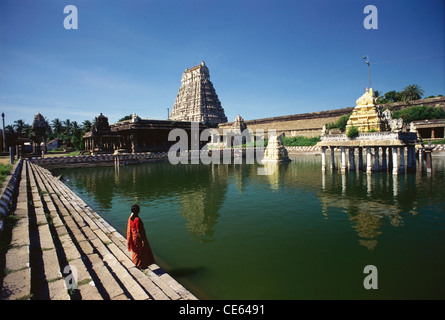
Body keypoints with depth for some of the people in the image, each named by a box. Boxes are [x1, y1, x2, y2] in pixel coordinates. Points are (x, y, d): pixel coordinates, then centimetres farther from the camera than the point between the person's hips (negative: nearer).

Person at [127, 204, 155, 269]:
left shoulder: (130, 217, -6)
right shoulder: (137, 219, -30)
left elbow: (130, 228, 6)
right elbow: (139, 231, -26)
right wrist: (142, 240, -16)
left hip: (133, 236, 8)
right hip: (138, 238, -8)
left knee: (136, 250, 26)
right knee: (142, 251, 12)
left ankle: (136, 263, 41)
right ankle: (141, 265, 27)